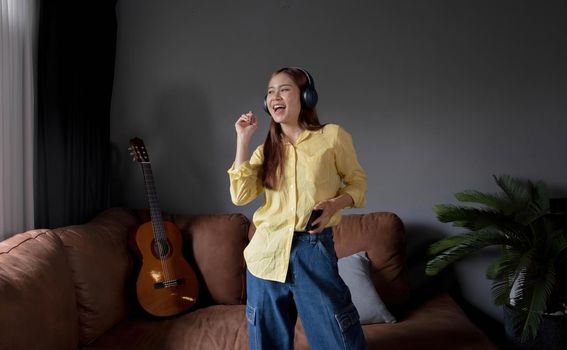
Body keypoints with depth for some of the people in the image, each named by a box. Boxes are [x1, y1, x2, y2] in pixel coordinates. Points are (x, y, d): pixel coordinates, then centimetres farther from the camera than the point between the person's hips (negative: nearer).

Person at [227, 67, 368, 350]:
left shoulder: (332, 136, 0)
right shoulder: (266, 151, 11)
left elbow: (357, 181, 8)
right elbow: (240, 195, -3)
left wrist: (334, 204, -12)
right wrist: (243, 139, -1)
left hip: (314, 249, -3)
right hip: (267, 252, 4)